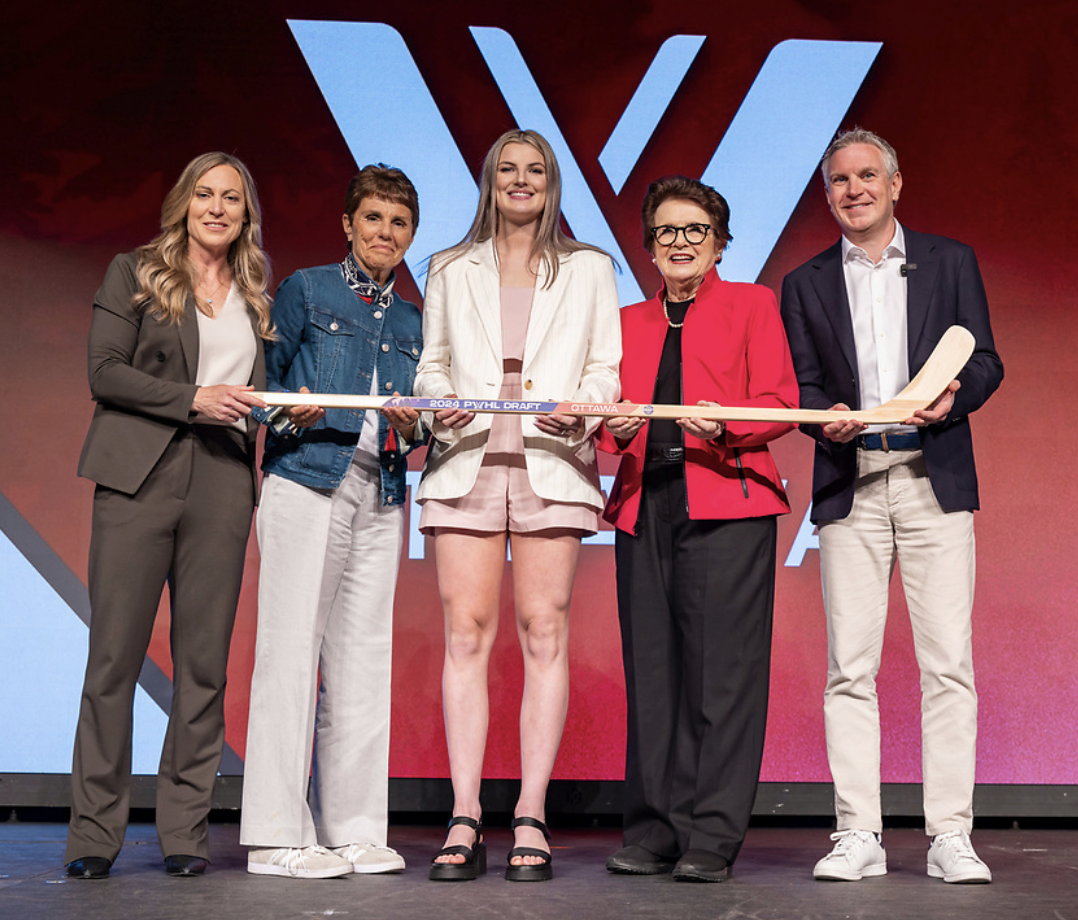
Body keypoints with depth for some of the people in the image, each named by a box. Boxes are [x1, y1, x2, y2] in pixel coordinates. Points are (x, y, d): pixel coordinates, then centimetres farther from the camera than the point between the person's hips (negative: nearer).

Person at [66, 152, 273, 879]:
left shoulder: (257, 294, 18)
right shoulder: (134, 274, 9)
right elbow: (104, 371, -1)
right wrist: (192, 399, -11)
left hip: (222, 485, 3)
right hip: (139, 478, -3)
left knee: (205, 660, 2)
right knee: (115, 652, -3)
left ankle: (186, 830, 10)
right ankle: (95, 833, 5)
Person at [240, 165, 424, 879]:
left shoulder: (413, 323, 20)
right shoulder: (305, 291, 7)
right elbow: (264, 380, 3)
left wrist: (411, 427, -1)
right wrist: (293, 415, -17)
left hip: (381, 497, 5)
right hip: (307, 483, -5)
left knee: (364, 656, 4)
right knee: (292, 648, -7)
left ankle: (354, 830, 11)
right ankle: (278, 834, -1)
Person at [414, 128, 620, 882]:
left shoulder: (589, 269, 16)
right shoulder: (451, 270, 18)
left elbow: (607, 368, 10)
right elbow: (433, 363, 16)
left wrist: (582, 407, -10)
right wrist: (440, 404, -5)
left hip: (552, 464, -1)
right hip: (465, 461, 1)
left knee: (544, 630, -5)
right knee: (466, 631, -6)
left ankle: (531, 820, -1)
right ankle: (465, 822, -3)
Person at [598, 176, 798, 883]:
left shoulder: (752, 304, 13)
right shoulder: (628, 322, 23)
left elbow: (780, 403, 2)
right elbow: (608, 413, 16)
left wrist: (724, 424, -16)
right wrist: (616, 427, -7)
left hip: (728, 505, -4)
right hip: (645, 506, 4)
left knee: (721, 669, -8)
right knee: (651, 670, 2)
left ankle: (713, 839, -2)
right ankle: (655, 832, 9)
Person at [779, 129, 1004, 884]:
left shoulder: (950, 262, 13)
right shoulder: (806, 284, 15)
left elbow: (985, 362, 8)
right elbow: (801, 387, 11)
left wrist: (953, 396, -14)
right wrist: (826, 419, -11)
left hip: (936, 477, -1)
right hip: (850, 483, 1)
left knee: (948, 659, -4)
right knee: (850, 665, -1)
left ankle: (951, 834, 3)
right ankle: (859, 834, 5)